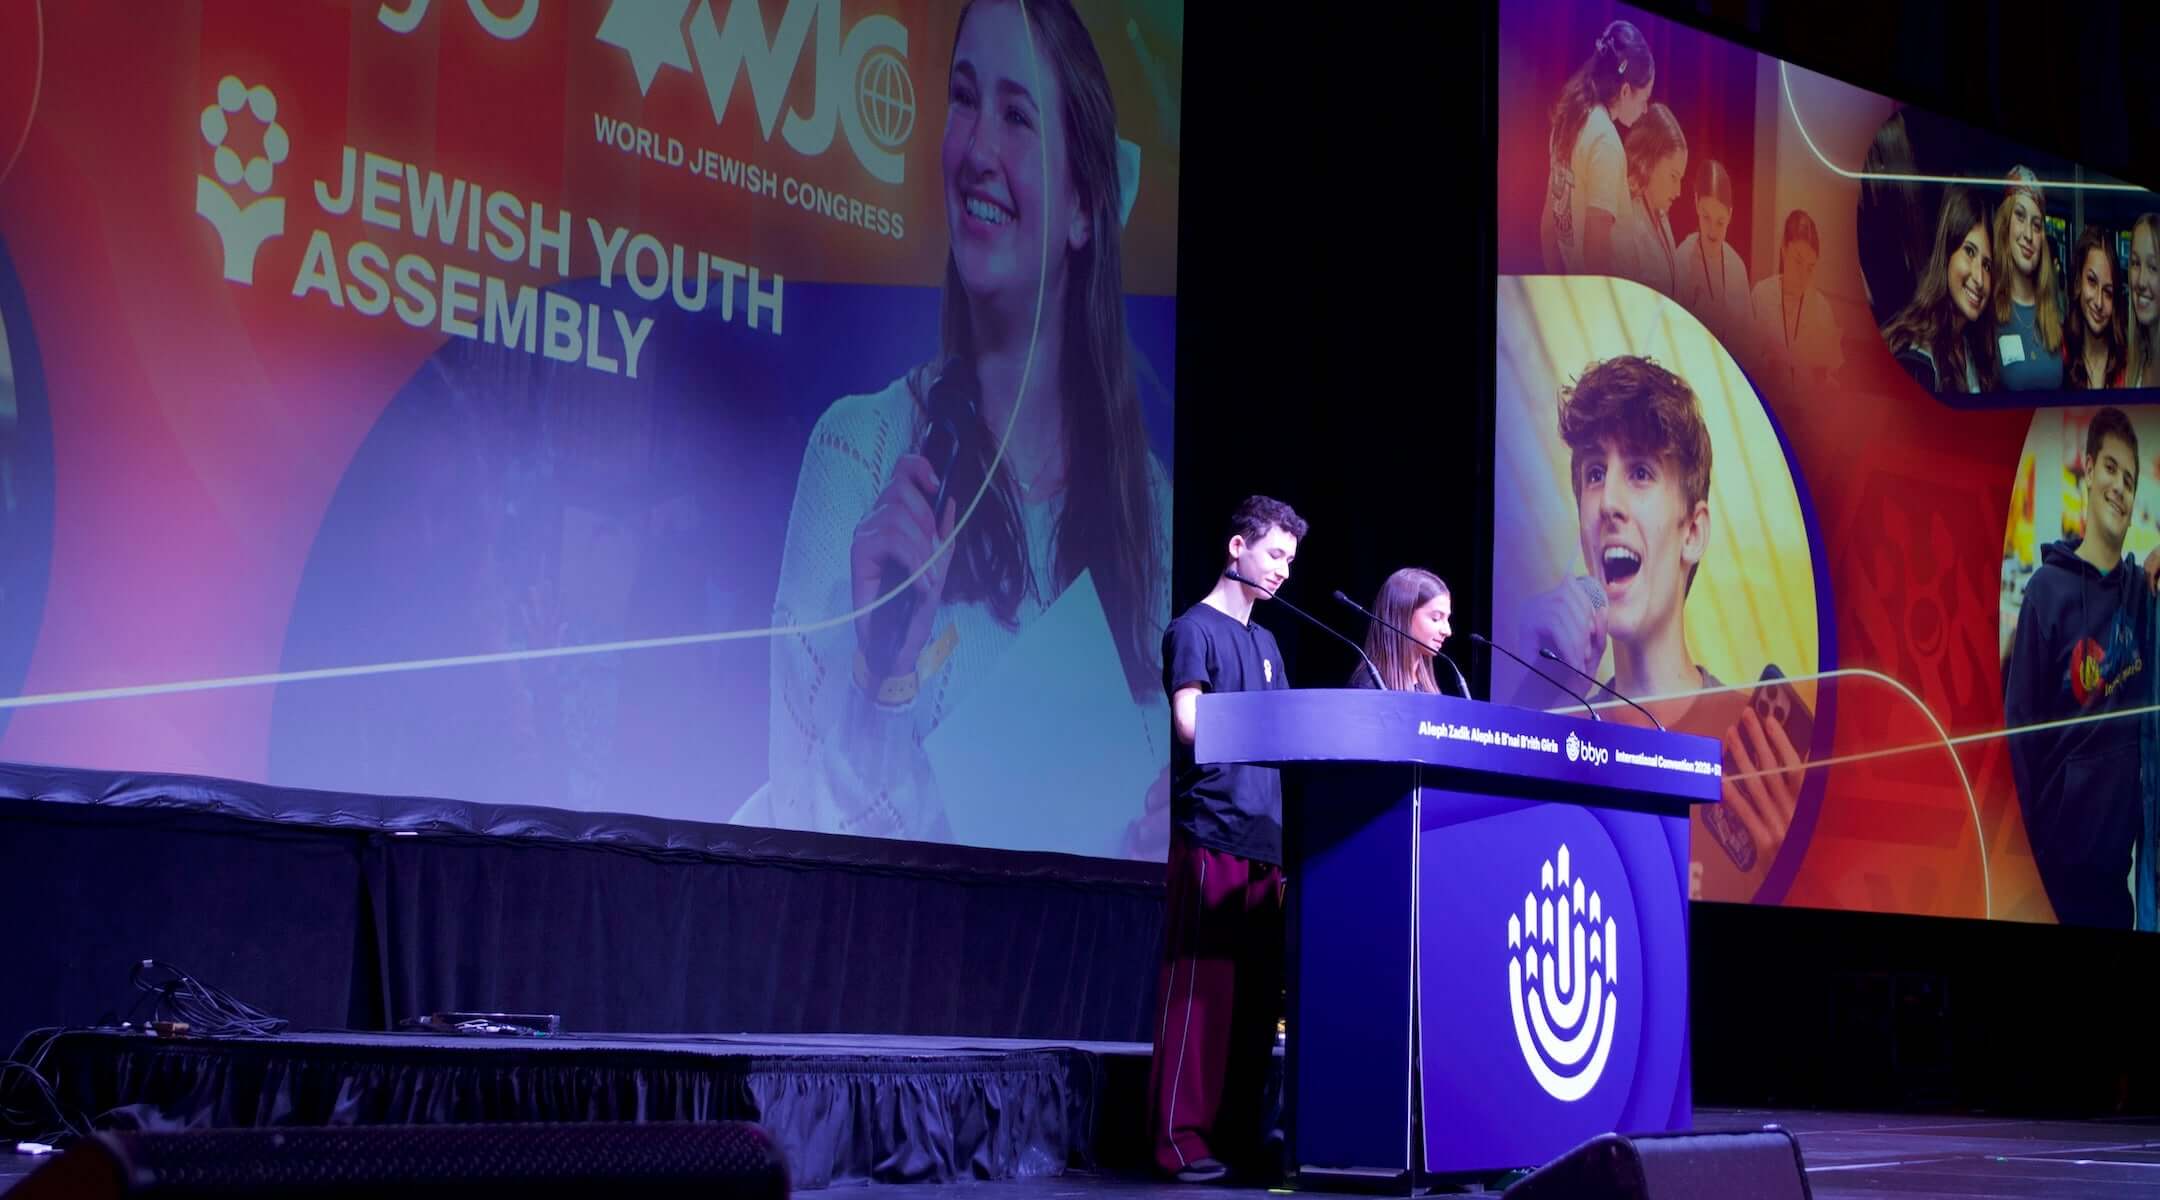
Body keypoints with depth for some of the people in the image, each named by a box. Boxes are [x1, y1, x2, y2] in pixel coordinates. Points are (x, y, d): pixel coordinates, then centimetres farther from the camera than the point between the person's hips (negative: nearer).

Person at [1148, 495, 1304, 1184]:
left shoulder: (1265, 644, 23)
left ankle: (1241, 1135, 8)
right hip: (1211, 834, -8)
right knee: (1201, 986, -9)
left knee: (1258, 992, 5)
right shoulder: (1195, 630, -1)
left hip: (1267, 838, 8)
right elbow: (1191, 725, -11)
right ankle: (1182, 1139, -9)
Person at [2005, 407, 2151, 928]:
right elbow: (2021, 725, -9)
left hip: (2120, 847, 5)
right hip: (2061, 850, -5)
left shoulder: (2140, 589, 6)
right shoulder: (2047, 591, -9)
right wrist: (2033, 839, -10)